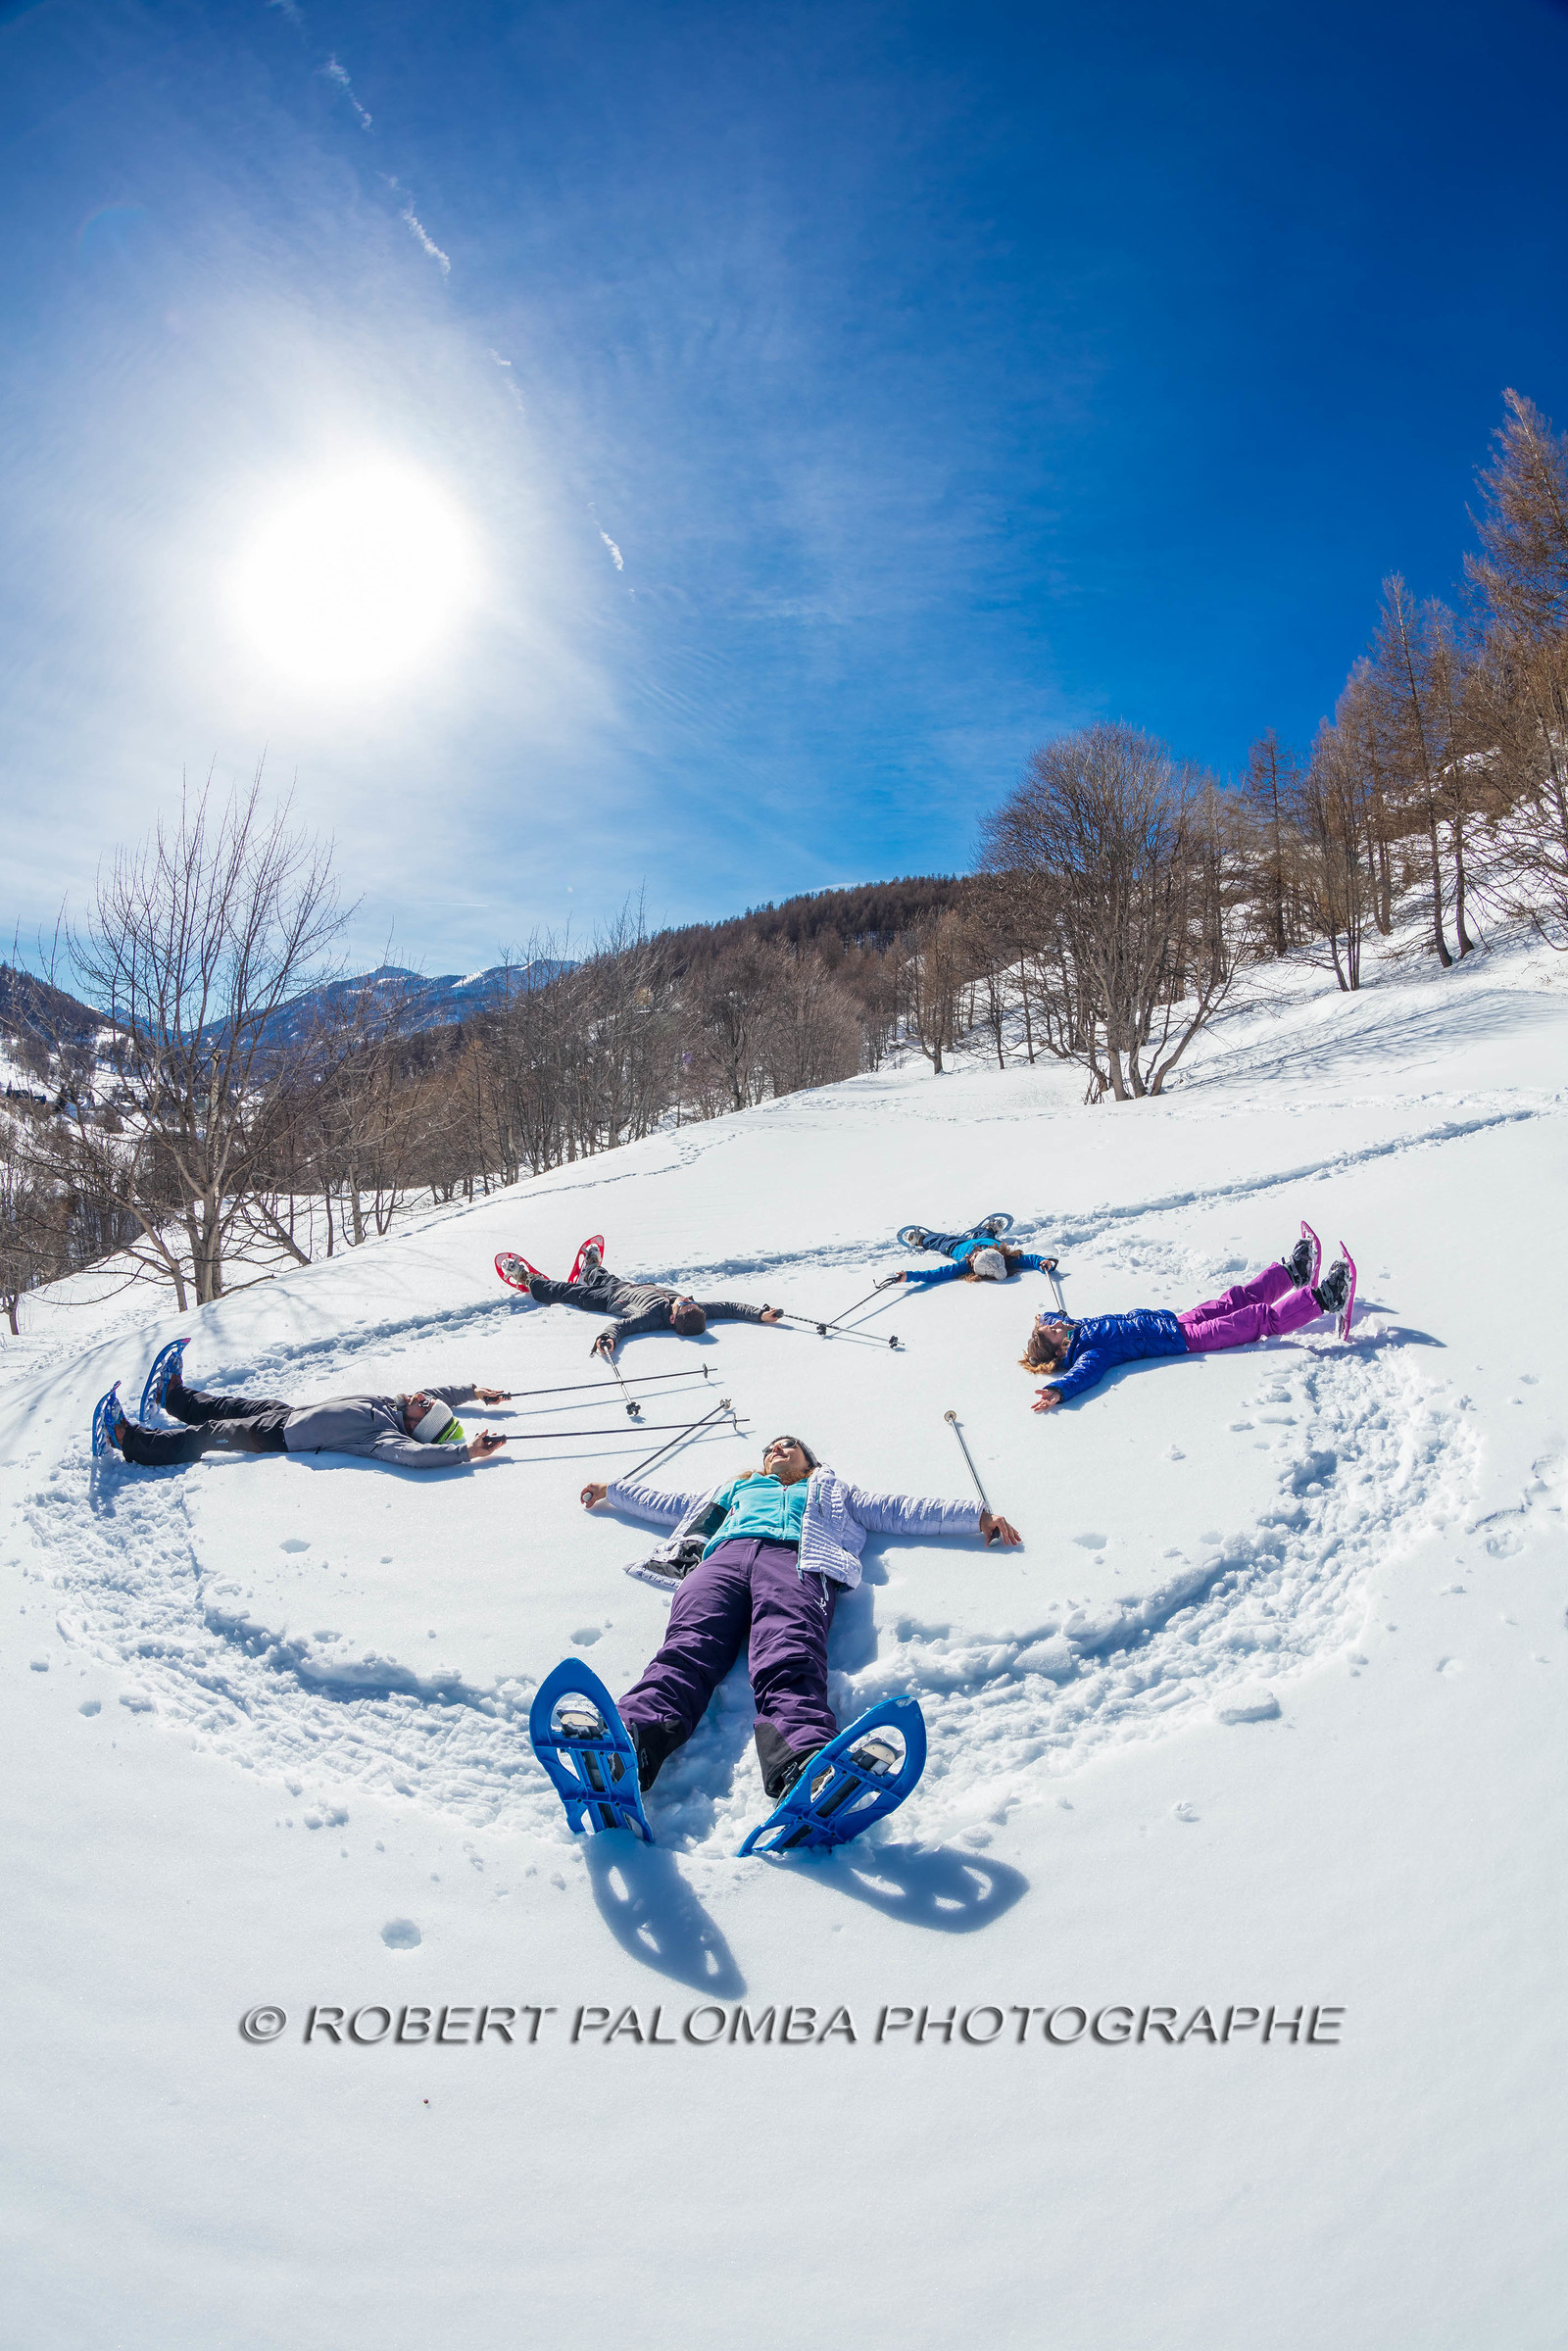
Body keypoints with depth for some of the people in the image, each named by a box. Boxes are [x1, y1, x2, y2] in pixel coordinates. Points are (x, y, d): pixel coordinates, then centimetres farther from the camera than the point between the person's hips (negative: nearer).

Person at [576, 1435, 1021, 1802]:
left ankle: (806, 1765, -66)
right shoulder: (738, 1489, 46)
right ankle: (625, 1743, -61)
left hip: (796, 1559, -1)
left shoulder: (833, 1490, 41)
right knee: (689, 1647, -33)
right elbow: (670, 1506, 53)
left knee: (791, 1660, -35)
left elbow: (900, 1511, 34)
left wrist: (979, 1515, 27)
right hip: (724, 1556, 1)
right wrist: (613, 1490, 58)